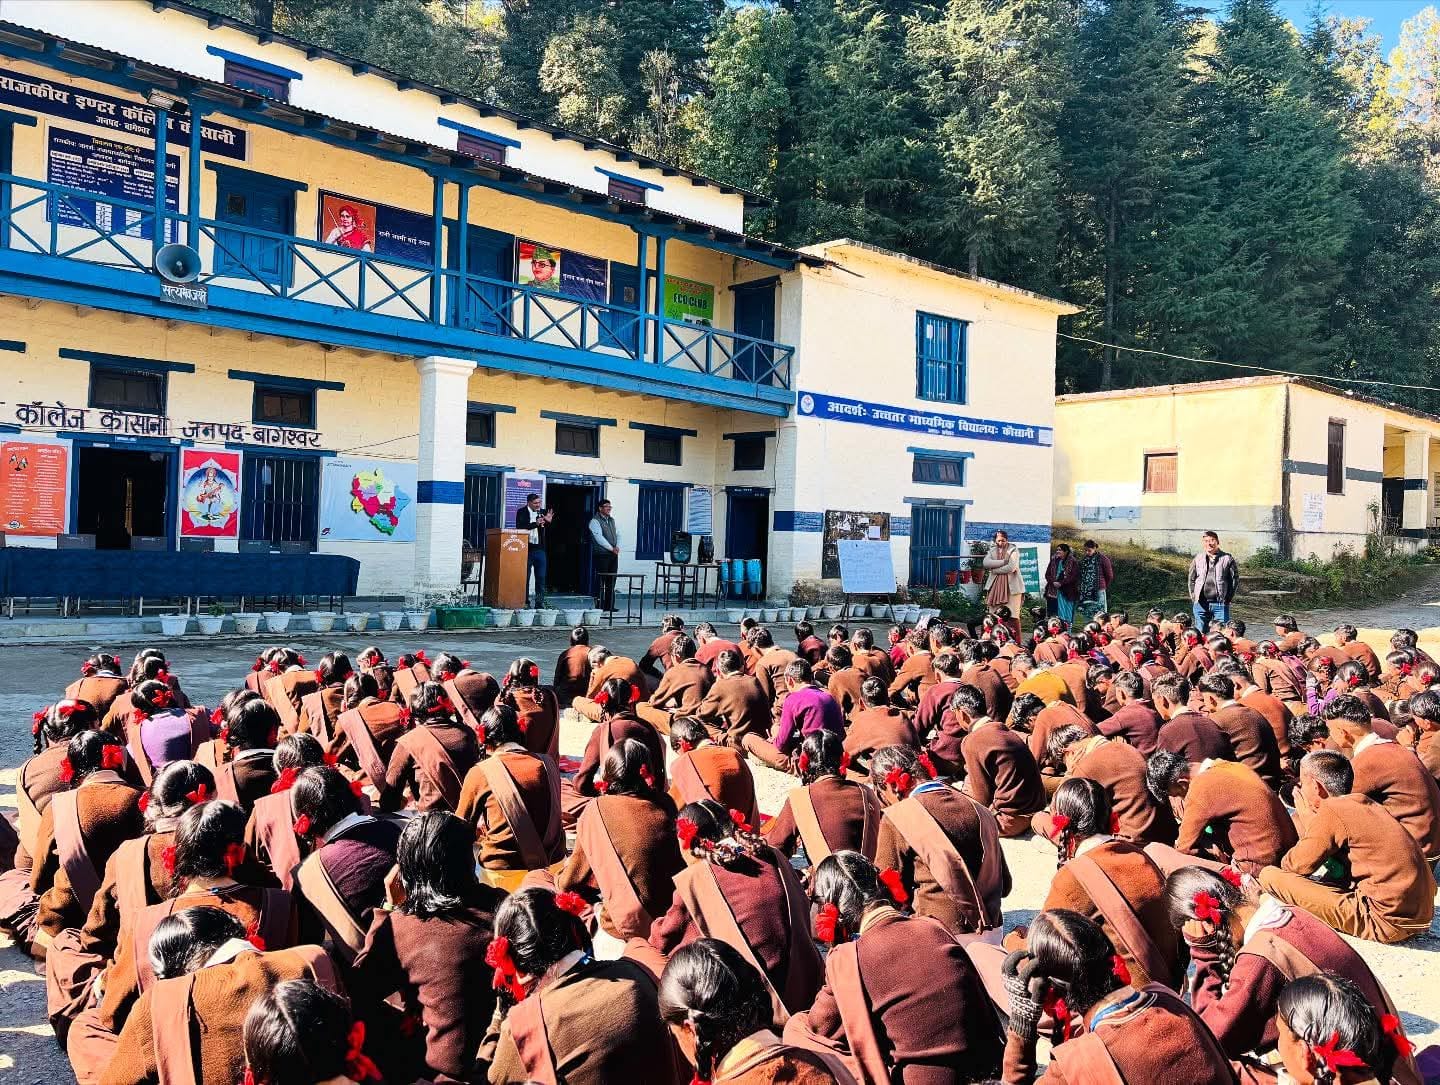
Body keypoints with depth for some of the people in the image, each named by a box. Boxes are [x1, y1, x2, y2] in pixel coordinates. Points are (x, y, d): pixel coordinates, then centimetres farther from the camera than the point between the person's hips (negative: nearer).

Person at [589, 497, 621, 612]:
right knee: (601, 581, -6)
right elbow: (599, 538, -14)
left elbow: (618, 534, 17)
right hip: (601, 555, -7)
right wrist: (611, 548, -15)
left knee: (611, 581, 6)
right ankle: (599, 606, -3)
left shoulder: (612, 520, 19)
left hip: (613, 555, 7)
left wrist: (617, 547, -2)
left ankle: (609, 605, 10)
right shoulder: (595, 521, -5)